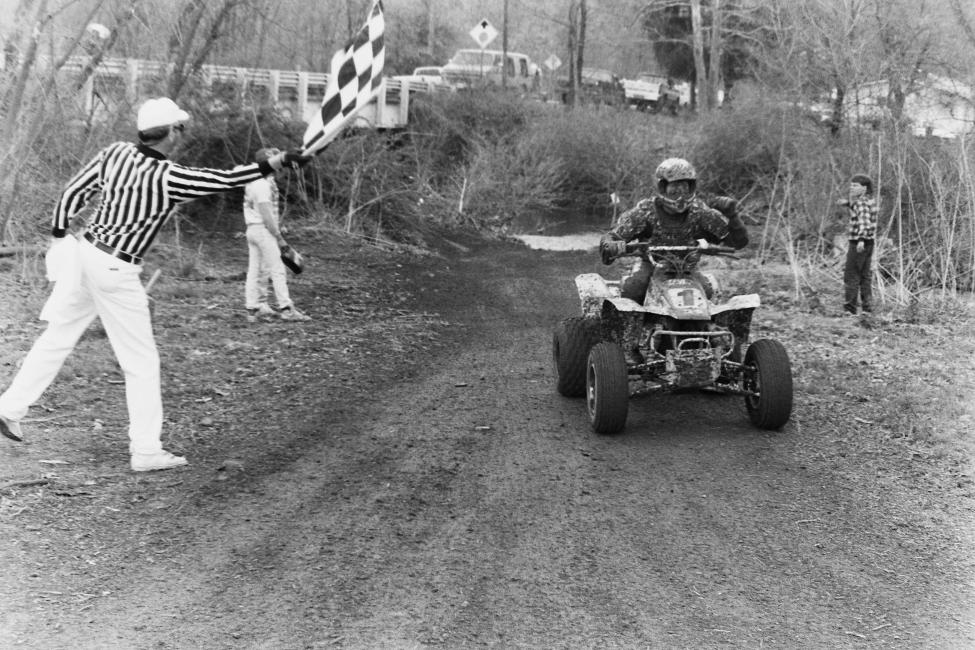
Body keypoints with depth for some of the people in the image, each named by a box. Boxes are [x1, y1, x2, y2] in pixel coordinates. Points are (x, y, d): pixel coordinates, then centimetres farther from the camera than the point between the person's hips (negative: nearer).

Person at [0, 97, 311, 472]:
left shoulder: (116, 153, -1)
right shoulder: (168, 179, -19)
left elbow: (74, 190, 6)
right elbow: (225, 180, -14)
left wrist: (59, 233, 18)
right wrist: (277, 162, -5)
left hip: (83, 254, 7)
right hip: (116, 272, -7)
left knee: (57, 337, 20)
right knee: (142, 362, 3)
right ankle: (145, 452, 8)